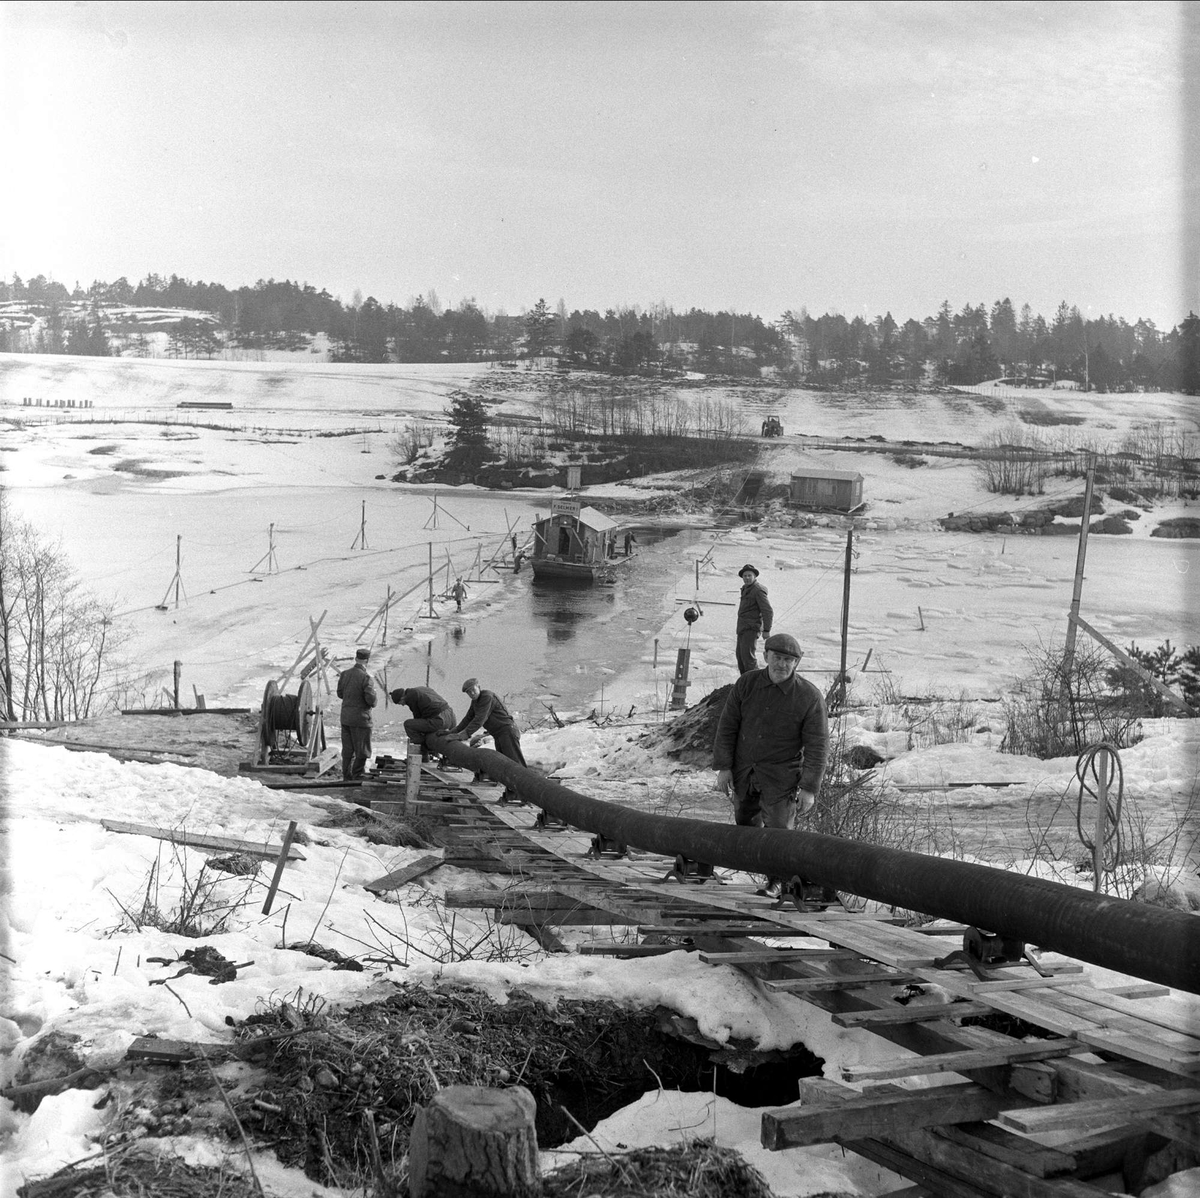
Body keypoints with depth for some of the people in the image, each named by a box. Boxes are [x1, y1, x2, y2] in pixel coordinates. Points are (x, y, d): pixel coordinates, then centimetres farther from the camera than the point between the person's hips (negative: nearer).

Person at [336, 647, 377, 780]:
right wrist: (375, 696, 1)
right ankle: (357, 775, 9)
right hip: (360, 719, -6)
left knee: (347, 749, 14)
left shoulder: (344, 674, 1)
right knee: (361, 750, 6)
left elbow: (340, 693, 10)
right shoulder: (366, 678, -18)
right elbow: (371, 699, -21)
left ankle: (346, 775, 21)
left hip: (345, 718, 6)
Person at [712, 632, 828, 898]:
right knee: (745, 819, 21)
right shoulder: (747, 683, -7)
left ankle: (775, 880, 18)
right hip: (744, 771, 4)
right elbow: (727, 726, -1)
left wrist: (809, 788, -17)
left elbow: (817, 746, -13)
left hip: (781, 775, -3)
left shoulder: (809, 697, -15)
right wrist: (723, 767, -6)